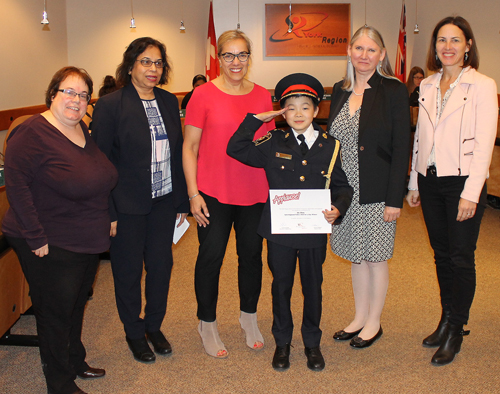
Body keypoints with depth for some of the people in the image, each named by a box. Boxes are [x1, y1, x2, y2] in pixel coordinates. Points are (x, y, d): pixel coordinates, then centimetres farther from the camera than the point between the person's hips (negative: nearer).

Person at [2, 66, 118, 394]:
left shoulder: (84, 130, 7)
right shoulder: (33, 133, -18)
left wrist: (107, 218, 12)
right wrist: (37, 238, -22)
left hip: (89, 242, 8)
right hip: (52, 247, -8)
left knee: (76, 306, 22)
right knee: (56, 312, 6)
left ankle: (75, 362, 42)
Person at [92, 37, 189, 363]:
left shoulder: (169, 102, 5)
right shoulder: (110, 105, -10)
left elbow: (177, 153, 9)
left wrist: (182, 201, 9)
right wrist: (107, 212, -13)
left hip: (164, 202, 4)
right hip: (128, 206, -4)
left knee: (161, 264, 12)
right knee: (129, 270, 10)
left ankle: (154, 326, 33)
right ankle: (134, 332, 31)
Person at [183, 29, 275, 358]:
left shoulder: (262, 96, 6)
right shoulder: (204, 94, -5)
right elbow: (189, 147, -3)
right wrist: (193, 193, -8)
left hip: (255, 193, 4)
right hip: (214, 193, -3)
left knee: (252, 254, 13)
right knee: (211, 257, 6)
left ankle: (249, 317, 35)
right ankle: (208, 324, 25)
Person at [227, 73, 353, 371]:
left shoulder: (331, 147, 1)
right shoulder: (273, 143, 0)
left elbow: (342, 187, 3)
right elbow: (236, 149, -5)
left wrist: (337, 209, -16)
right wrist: (257, 120, -6)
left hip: (315, 232, 0)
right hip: (280, 231, 0)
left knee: (313, 287, 13)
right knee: (281, 286, 12)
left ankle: (312, 343, 31)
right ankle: (283, 342, 31)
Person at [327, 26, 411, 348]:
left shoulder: (394, 91, -8)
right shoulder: (340, 91, 8)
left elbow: (402, 147, -11)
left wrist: (395, 199, -15)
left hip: (377, 193, -5)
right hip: (345, 191, 5)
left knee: (376, 258, 7)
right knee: (356, 255, 16)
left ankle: (374, 322, 24)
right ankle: (360, 317, 31)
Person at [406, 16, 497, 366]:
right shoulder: (427, 86, 11)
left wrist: (471, 193, -17)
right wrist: (414, 183, 13)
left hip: (463, 180, -5)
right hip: (430, 180, 5)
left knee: (461, 258, 1)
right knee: (442, 254, 13)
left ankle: (455, 331, 14)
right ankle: (446, 321, 27)